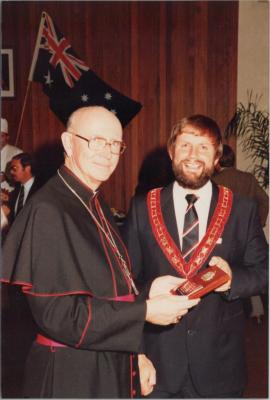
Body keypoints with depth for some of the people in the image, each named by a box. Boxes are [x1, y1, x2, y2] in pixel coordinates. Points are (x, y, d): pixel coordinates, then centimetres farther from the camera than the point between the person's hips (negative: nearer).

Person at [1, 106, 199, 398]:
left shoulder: (97, 206, 6)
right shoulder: (46, 211, -20)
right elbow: (56, 312, -23)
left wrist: (137, 353, 9)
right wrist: (144, 310, -21)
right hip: (70, 374, -7)